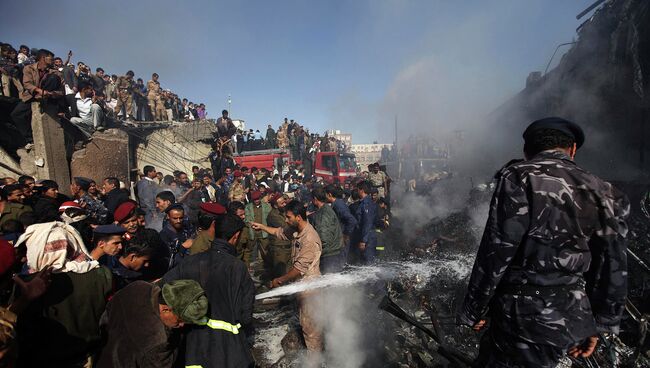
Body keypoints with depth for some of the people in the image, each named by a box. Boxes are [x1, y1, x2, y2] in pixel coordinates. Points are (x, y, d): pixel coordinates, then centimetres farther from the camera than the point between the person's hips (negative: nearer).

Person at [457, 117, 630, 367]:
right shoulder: (603, 193, 6)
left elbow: (497, 251, -16)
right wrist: (599, 324, 20)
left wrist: (474, 309, -6)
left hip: (524, 318, -6)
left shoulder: (519, 177, -13)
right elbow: (613, 269, 9)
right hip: (572, 320, 6)